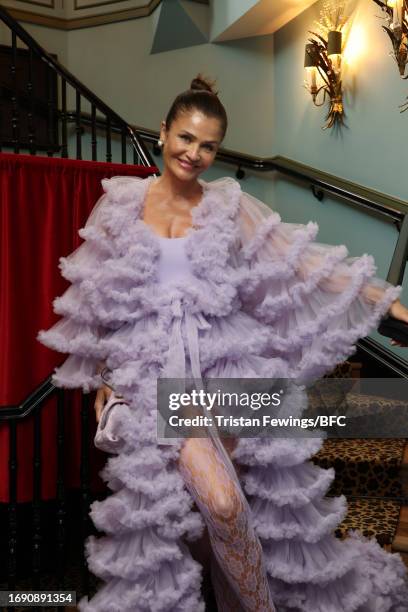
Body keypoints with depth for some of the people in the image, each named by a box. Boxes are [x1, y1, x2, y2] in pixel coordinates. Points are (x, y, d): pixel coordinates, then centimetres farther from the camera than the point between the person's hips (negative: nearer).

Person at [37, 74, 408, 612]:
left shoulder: (230, 205, 4)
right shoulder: (120, 203, 4)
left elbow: (301, 262, 2)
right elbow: (99, 301, 10)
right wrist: (99, 376, 10)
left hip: (226, 364, 1)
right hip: (156, 370, -1)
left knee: (222, 507, 3)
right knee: (222, 504, -15)